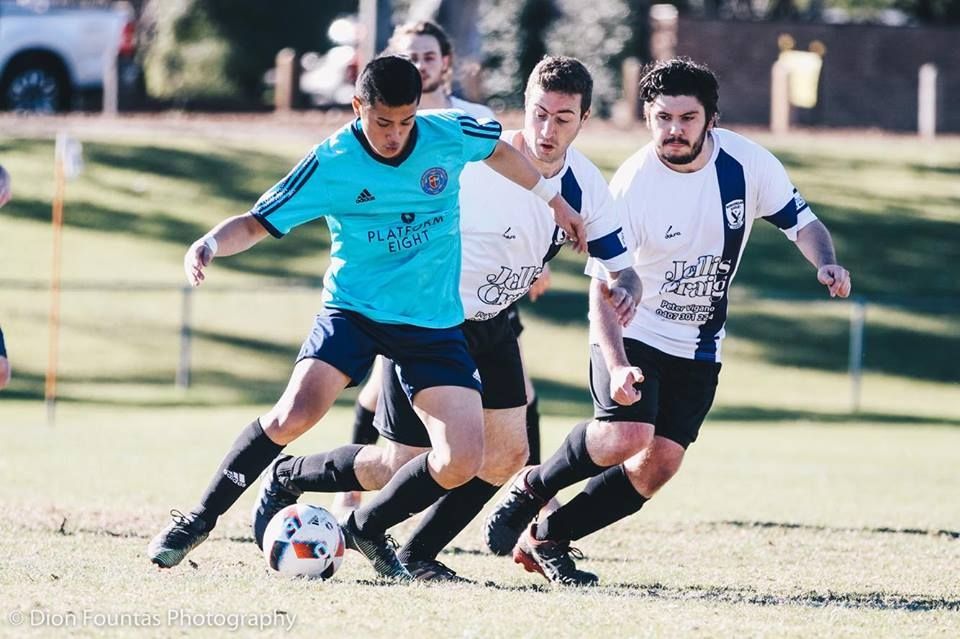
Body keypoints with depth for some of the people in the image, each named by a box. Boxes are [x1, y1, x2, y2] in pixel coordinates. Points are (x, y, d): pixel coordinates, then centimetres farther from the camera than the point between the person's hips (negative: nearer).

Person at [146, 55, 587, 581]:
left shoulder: (451, 134, -7)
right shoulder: (330, 163, -13)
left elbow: (500, 151, 17)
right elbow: (257, 223, -9)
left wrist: (553, 200, 25)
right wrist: (211, 244, -30)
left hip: (436, 323, 3)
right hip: (353, 308, -3)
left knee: (462, 462, -11)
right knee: (294, 415, -26)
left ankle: (368, 528, 16)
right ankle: (200, 518, -7)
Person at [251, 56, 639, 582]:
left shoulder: (585, 185, -7)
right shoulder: (472, 162, -24)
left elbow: (620, 266, -1)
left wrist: (622, 291, -24)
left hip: (492, 327, 6)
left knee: (507, 455, -3)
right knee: (403, 465, -5)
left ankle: (418, 556, 13)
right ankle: (286, 479, 19)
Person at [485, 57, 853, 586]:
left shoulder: (746, 162, -11)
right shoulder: (631, 185, -20)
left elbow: (802, 222, 0)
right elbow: (604, 287, -21)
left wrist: (825, 265, -23)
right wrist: (616, 365, -35)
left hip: (698, 347, 4)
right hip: (631, 332, -4)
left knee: (657, 467, -5)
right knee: (626, 436, -26)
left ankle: (546, 540, 9)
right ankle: (532, 488, 1)